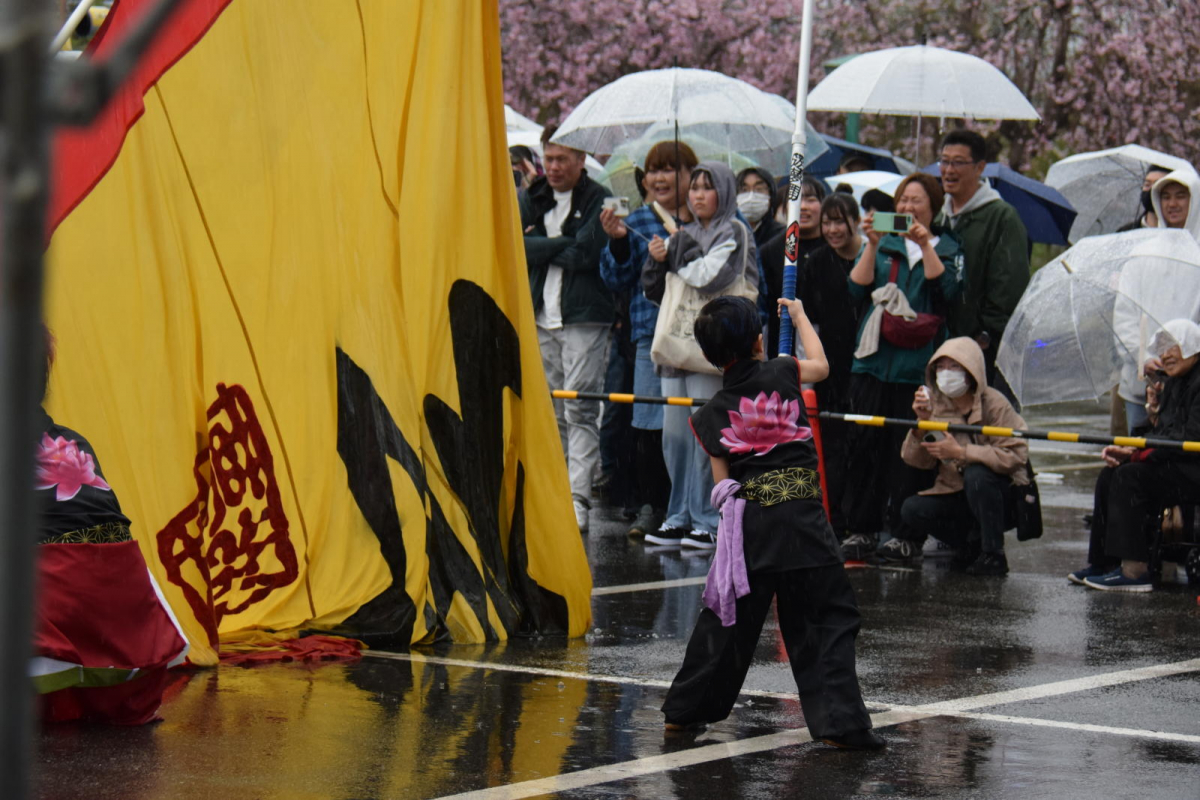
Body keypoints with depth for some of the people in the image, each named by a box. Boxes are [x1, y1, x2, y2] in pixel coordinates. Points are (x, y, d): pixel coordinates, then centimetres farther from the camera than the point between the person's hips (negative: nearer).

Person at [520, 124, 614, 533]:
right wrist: (562, 244, -11)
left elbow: (588, 255, -14)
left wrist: (541, 246, -4)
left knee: (580, 409, -10)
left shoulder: (598, 200, -2)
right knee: (549, 410, 7)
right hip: (540, 316, 5)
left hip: (584, 318, -5)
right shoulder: (531, 199, 13)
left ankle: (577, 497, -12)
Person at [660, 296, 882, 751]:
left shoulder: (711, 416, 7)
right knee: (827, 620, 2)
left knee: (727, 617, 15)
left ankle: (684, 710, 25)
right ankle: (838, 721, -8)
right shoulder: (781, 375, 5)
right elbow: (820, 364, 29)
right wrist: (799, 316, 42)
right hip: (802, 516, -2)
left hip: (748, 520, 2)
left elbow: (723, 486, 5)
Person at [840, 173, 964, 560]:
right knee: (864, 443, -3)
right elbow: (857, 289, 3)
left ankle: (902, 531, 2)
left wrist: (926, 246, -13)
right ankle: (861, 528, 4)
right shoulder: (883, 245, 16)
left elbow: (948, 290, -7)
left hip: (918, 364, -2)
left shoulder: (948, 247, 10)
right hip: (874, 358, 2)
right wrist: (873, 245, -6)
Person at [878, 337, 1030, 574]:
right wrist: (922, 422, -19)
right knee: (912, 510, -18)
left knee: (976, 473, -35)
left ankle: (993, 556, -20)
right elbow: (915, 460, -2)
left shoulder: (994, 404, -16)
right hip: (958, 497, 5)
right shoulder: (937, 405, 0)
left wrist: (961, 452, -30)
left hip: (1003, 497, -5)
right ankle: (971, 545, 7)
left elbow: (1015, 456, -27)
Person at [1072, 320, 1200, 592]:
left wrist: (1137, 452, -17)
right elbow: (1161, 434, 15)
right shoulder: (1173, 383, 17)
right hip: (1175, 466, 10)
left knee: (1130, 477, -23)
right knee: (1109, 477, 1)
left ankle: (1134, 570, -26)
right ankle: (1105, 562, 2)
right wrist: (1125, 451, -4)